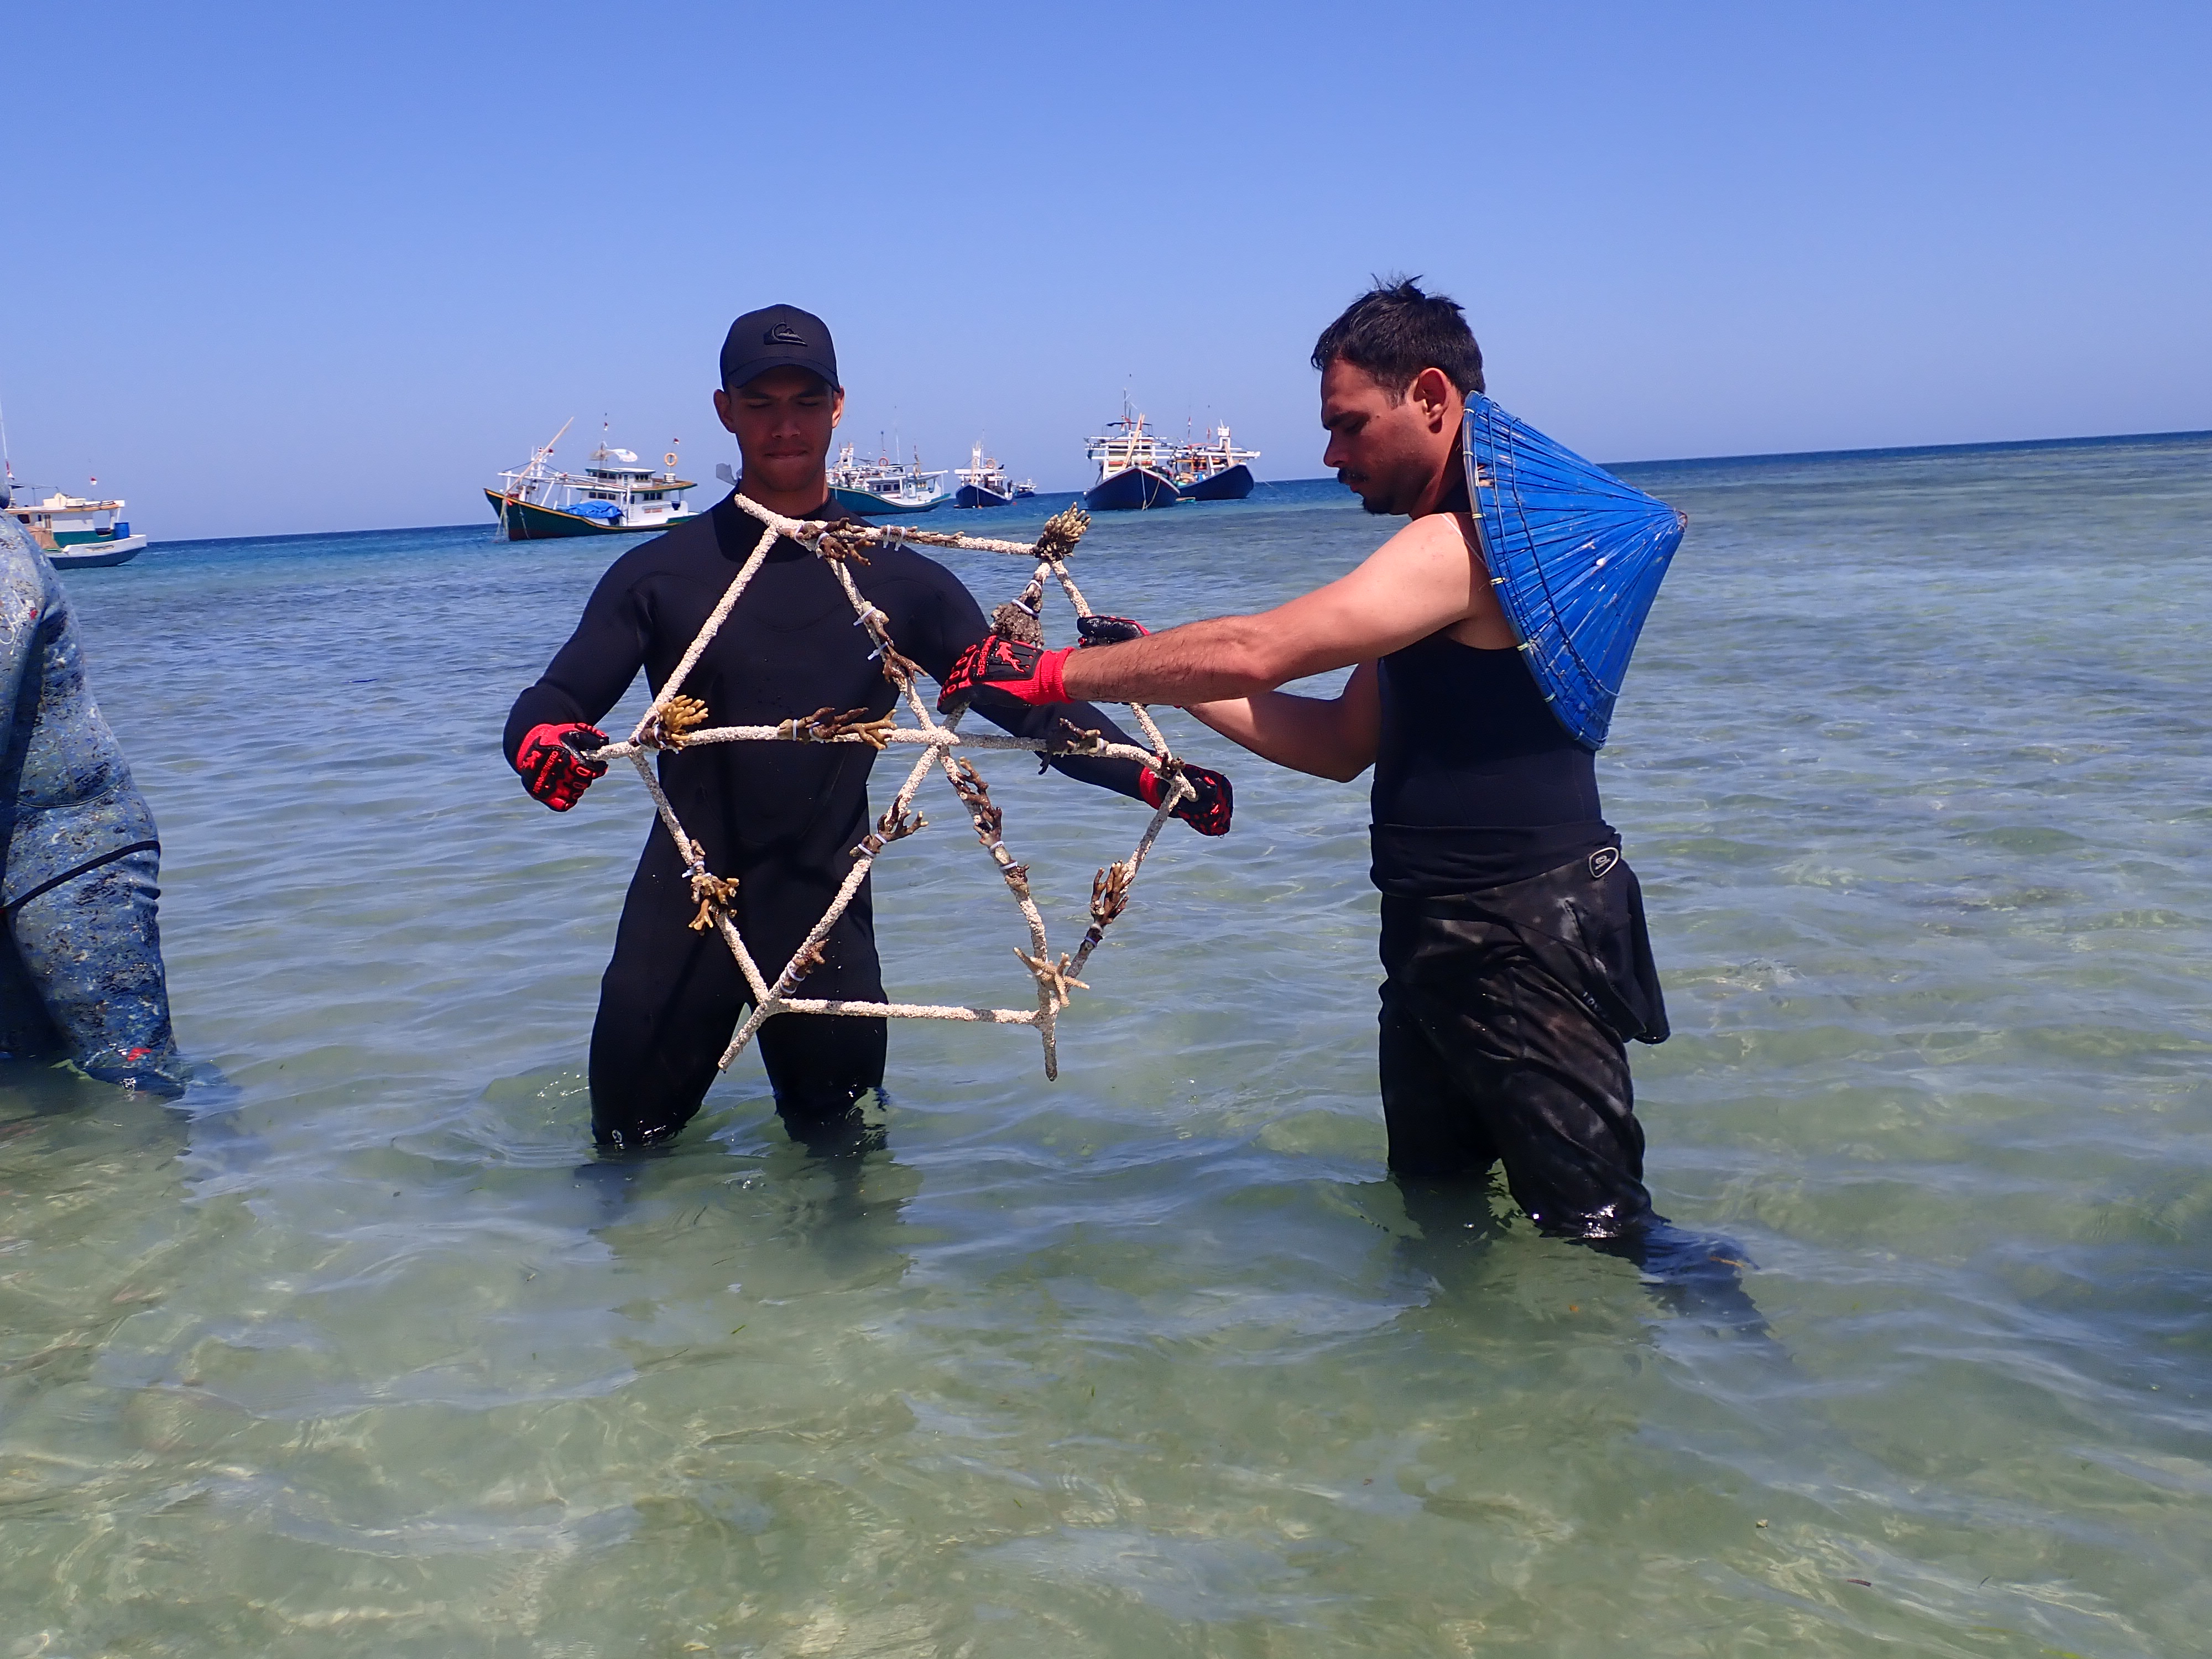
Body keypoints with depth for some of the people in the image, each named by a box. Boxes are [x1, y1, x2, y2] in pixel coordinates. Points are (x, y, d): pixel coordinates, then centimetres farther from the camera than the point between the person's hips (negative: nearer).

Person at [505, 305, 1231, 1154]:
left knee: (842, 1149, 8)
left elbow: (1026, 700, -2)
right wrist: (540, 741, -28)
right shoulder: (660, 574, 0)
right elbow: (553, 703, -3)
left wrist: (1152, 777, -15)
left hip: (825, 916, 1)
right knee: (630, 1145, 10)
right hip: (681, 904, 0)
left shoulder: (898, 581, 2)